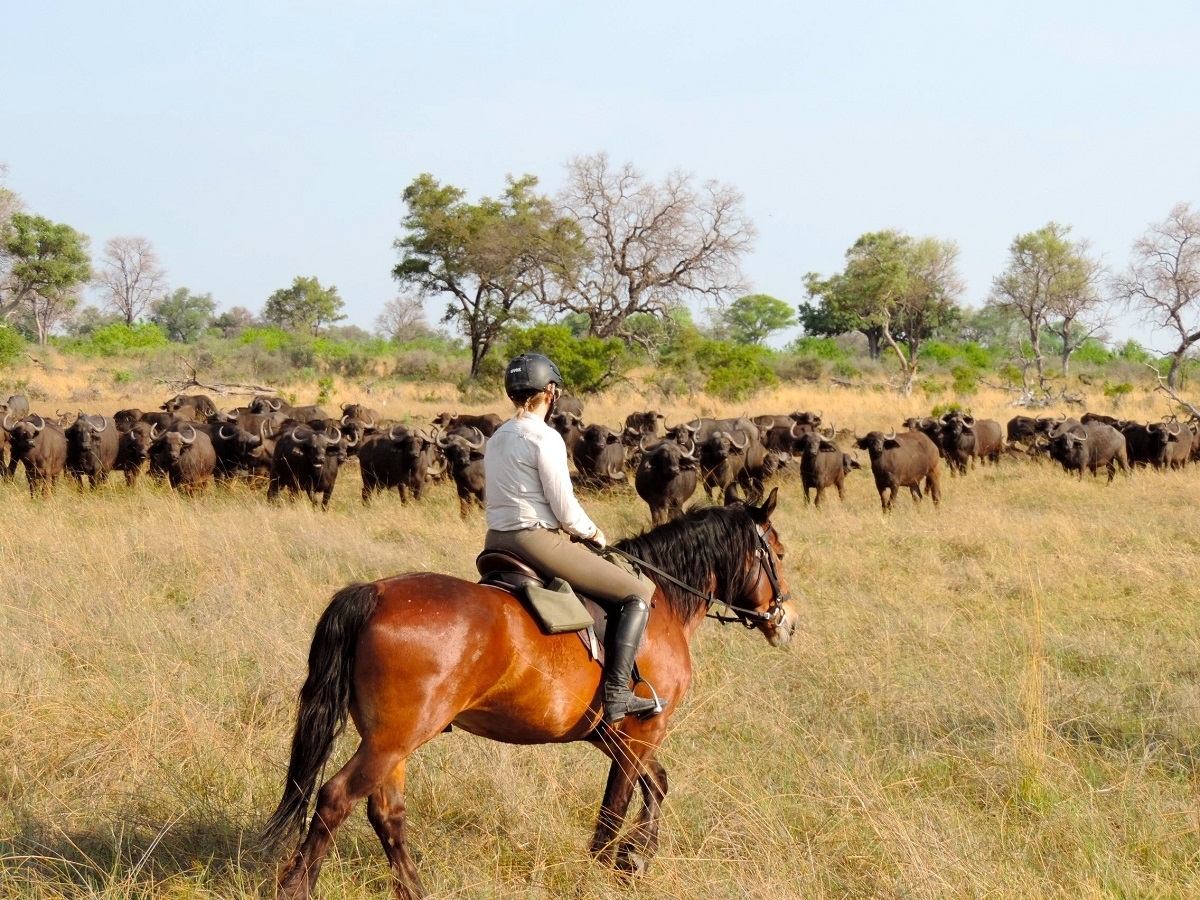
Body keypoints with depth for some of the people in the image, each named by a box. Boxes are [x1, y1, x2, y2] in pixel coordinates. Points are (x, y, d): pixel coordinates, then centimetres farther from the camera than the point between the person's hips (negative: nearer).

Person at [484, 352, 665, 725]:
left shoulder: (497, 439, 13)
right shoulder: (545, 439, -13)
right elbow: (565, 510, -15)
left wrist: (576, 532, 20)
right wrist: (593, 533, 6)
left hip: (497, 541, 9)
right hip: (537, 541, -9)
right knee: (639, 593, -3)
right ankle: (616, 692, -12)